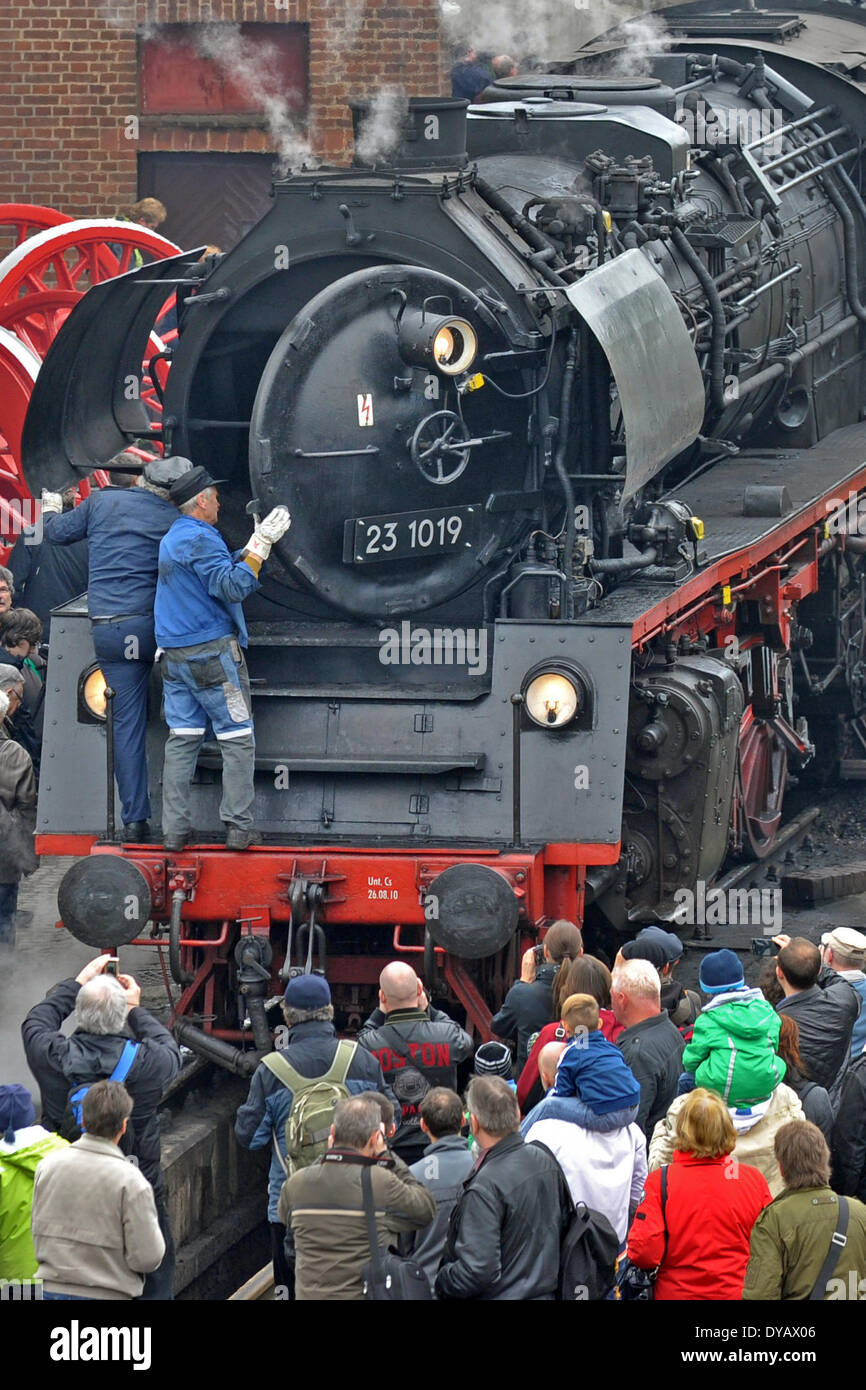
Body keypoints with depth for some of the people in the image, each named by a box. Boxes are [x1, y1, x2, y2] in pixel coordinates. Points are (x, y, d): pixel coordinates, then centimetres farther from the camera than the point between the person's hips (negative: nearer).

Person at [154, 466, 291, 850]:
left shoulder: (171, 540, 16)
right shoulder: (200, 539, -13)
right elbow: (232, 587, -20)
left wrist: (256, 543, 23)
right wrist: (260, 546, -17)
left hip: (174, 656, 9)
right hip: (212, 652, -9)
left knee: (182, 739, 7)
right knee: (238, 739, -2)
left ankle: (174, 828, 2)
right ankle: (238, 827, -5)